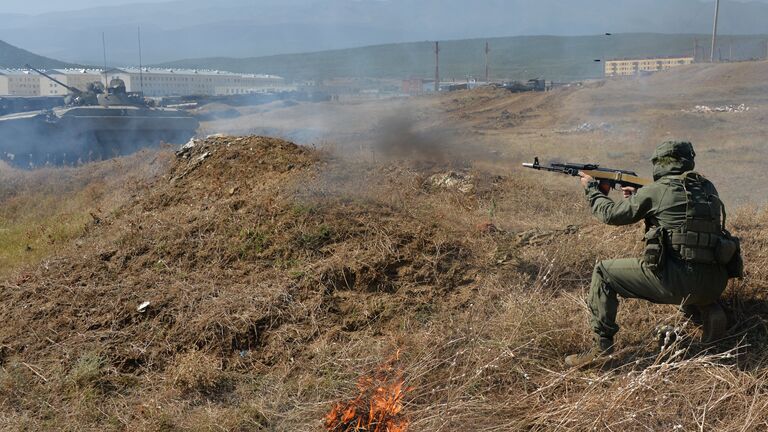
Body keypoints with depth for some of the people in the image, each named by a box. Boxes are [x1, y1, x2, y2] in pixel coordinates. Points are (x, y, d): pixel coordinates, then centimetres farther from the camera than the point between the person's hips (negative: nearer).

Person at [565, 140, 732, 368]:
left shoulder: (656, 191, -4)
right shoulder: (708, 188, 13)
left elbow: (611, 214, 7)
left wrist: (591, 188, 23)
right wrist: (637, 197, 27)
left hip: (675, 281, -7)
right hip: (715, 285, 7)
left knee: (603, 272, 9)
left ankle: (602, 346, 4)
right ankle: (708, 309, 15)